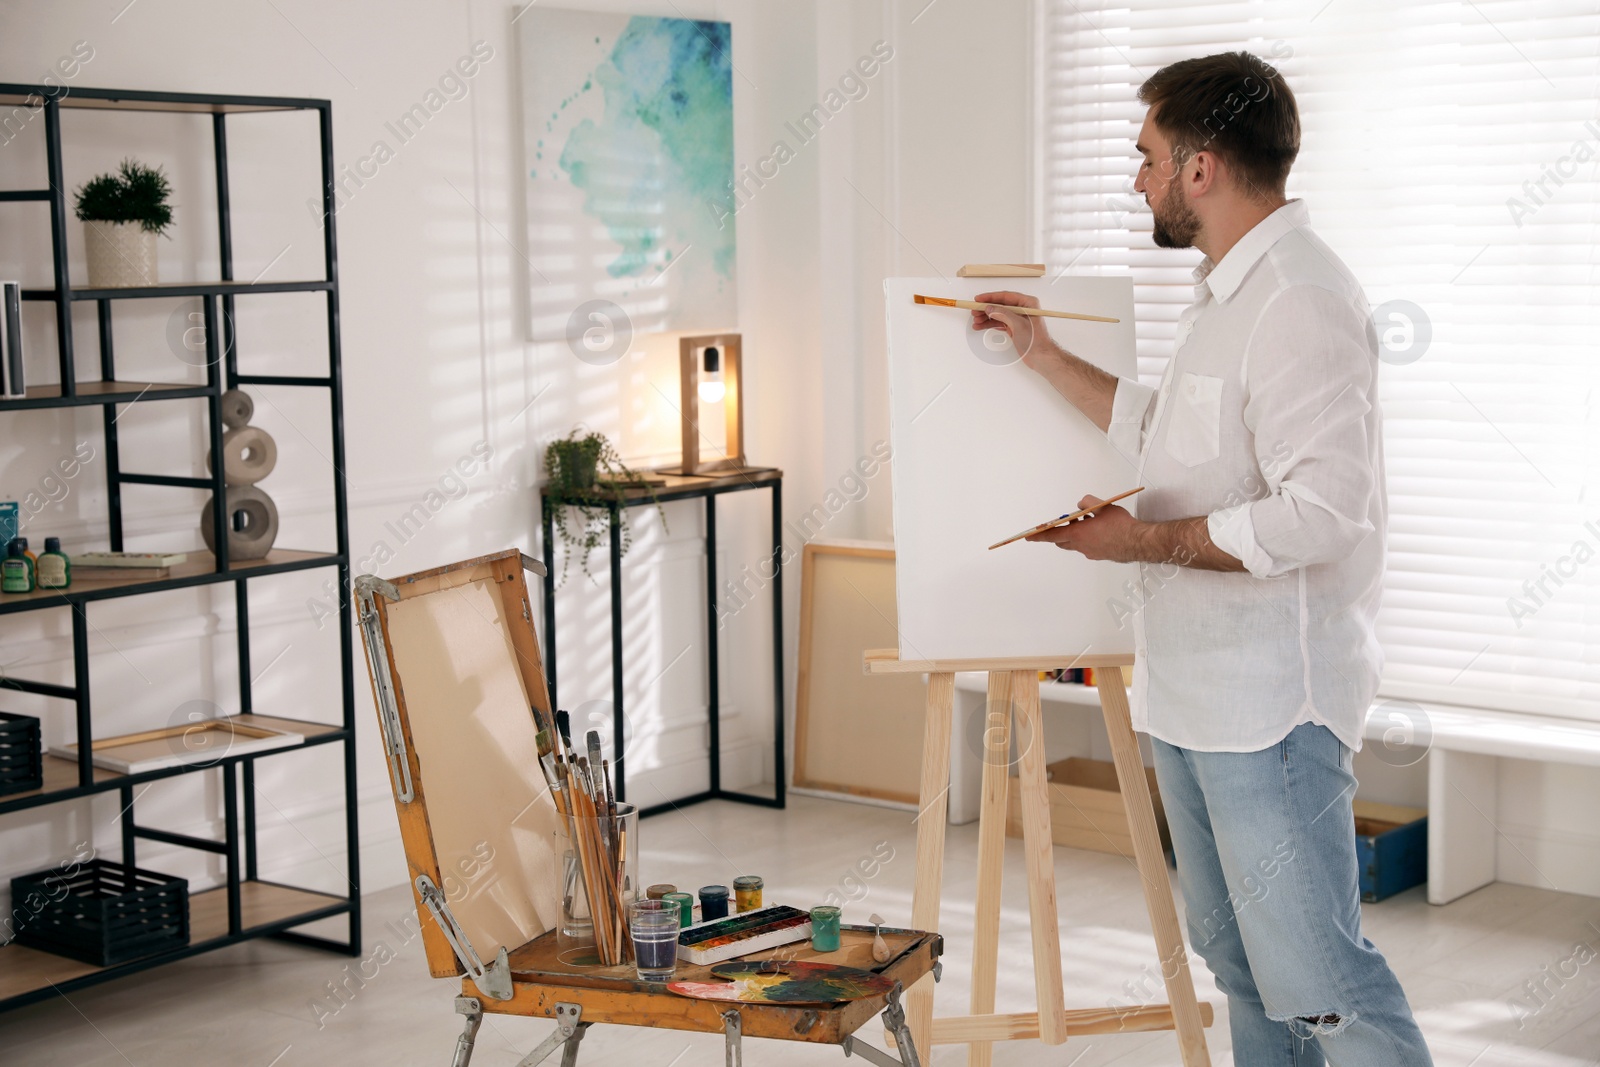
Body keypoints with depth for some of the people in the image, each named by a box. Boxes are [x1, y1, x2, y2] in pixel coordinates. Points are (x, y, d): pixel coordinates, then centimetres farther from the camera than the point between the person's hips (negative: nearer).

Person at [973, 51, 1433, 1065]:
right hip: (1196, 686, 11)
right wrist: (1045, 354, 31)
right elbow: (1168, 434, 31)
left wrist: (1150, 540, -19)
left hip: (1270, 700, -11)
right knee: (1237, 956, 17)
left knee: (1315, 972, -10)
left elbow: (1324, 509, -27)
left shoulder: (1301, 301, -18)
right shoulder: (1230, 294, 16)